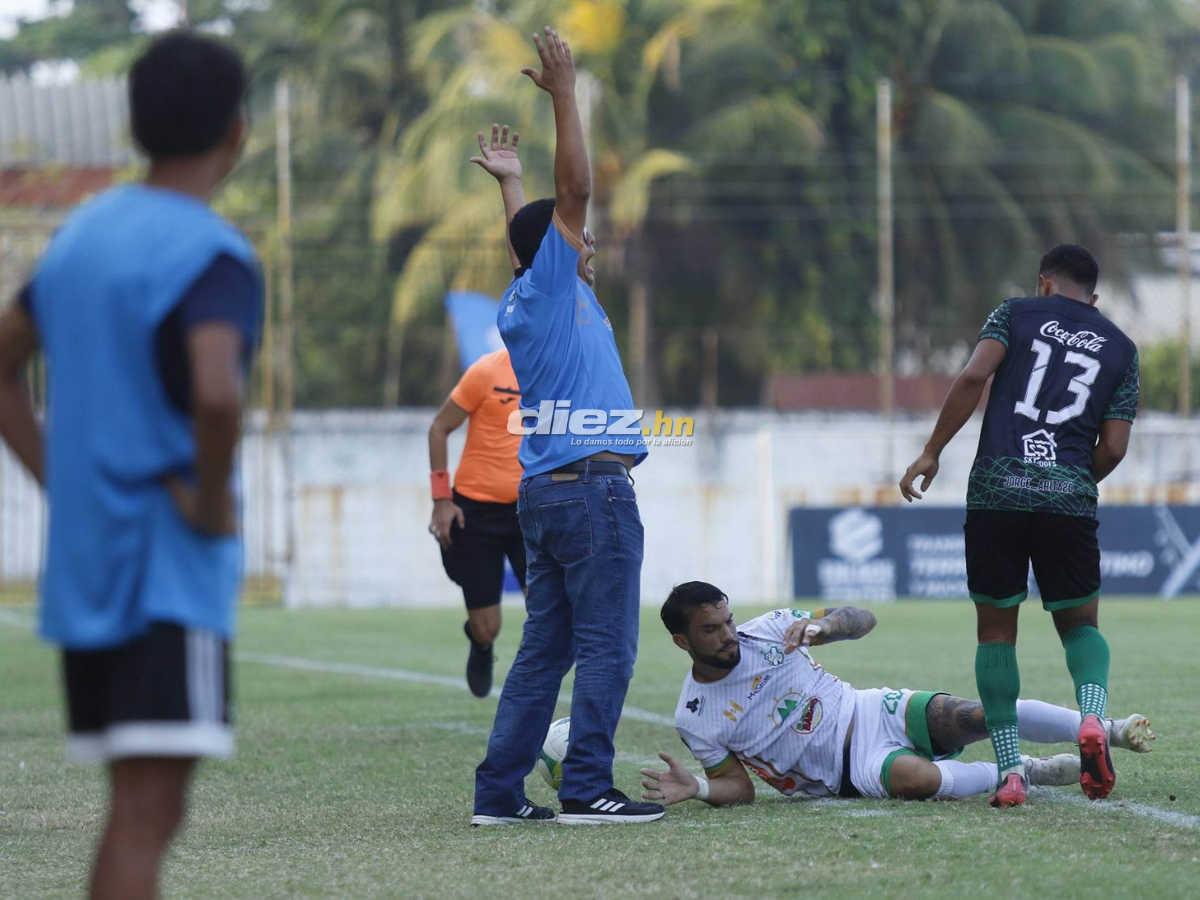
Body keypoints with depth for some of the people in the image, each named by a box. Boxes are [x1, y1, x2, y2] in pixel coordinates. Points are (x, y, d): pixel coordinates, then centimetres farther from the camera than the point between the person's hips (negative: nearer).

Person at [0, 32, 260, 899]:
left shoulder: (84, 232, 12)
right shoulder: (214, 257, -13)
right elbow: (216, 394, -31)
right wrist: (214, 502, -14)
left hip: (81, 567, 8)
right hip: (171, 570, -8)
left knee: (137, 809, 15)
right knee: (148, 813, -10)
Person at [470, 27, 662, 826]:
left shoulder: (525, 302, 16)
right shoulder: (550, 288, -6)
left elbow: (541, 219, 36)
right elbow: (573, 190, -12)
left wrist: (507, 176, 51)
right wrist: (564, 93, -9)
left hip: (548, 492, 9)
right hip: (592, 488, -9)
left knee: (545, 649, 9)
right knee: (606, 648, -8)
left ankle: (500, 791, 6)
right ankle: (587, 790, -11)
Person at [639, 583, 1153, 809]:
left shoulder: (767, 631, 0)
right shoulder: (694, 720, -5)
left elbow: (862, 620, 1)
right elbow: (739, 788, 1)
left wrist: (822, 625, -23)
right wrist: (697, 788, -22)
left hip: (872, 712, 3)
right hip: (854, 770, -3)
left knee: (978, 715, -23)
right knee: (917, 778, -37)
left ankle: (1113, 732, -18)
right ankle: (1027, 773, -15)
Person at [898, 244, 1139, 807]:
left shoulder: (1018, 313, 12)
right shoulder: (1120, 348, 17)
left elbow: (973, 376, -5)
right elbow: (1113, 449, 10)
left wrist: (932, 453, -1)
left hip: (996, 489, -1)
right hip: (1070, 497, 1)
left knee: (996, 631, 10)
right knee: (1080, 623, 18)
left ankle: (1009, 771, 0)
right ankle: (1092, 718, -13)